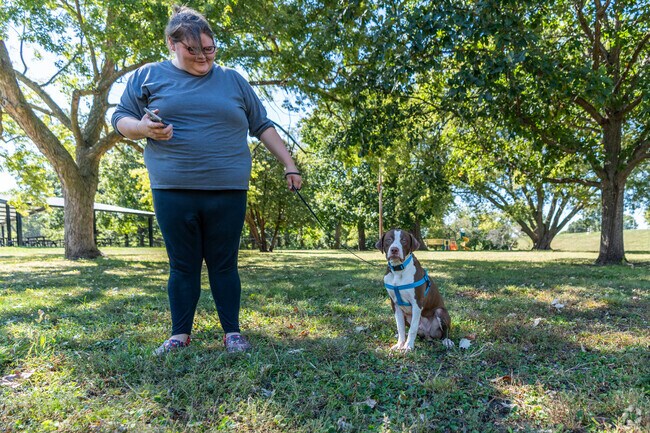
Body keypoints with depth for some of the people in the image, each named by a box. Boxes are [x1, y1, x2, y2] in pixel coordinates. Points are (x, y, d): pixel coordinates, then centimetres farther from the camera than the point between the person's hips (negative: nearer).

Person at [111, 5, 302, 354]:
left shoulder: (233, 80, 13)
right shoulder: (148, 76, 10)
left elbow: (263, 127, 14)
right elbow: (121, 119, 11)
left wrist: (289, 166, 8)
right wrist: (143, 128, -12)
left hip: (228, 192, 0)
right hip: (173, 192, 0)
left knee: (224, 264, 6)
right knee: (182, 265, 7)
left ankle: (232, 332, 16)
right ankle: (180, 334, 20)